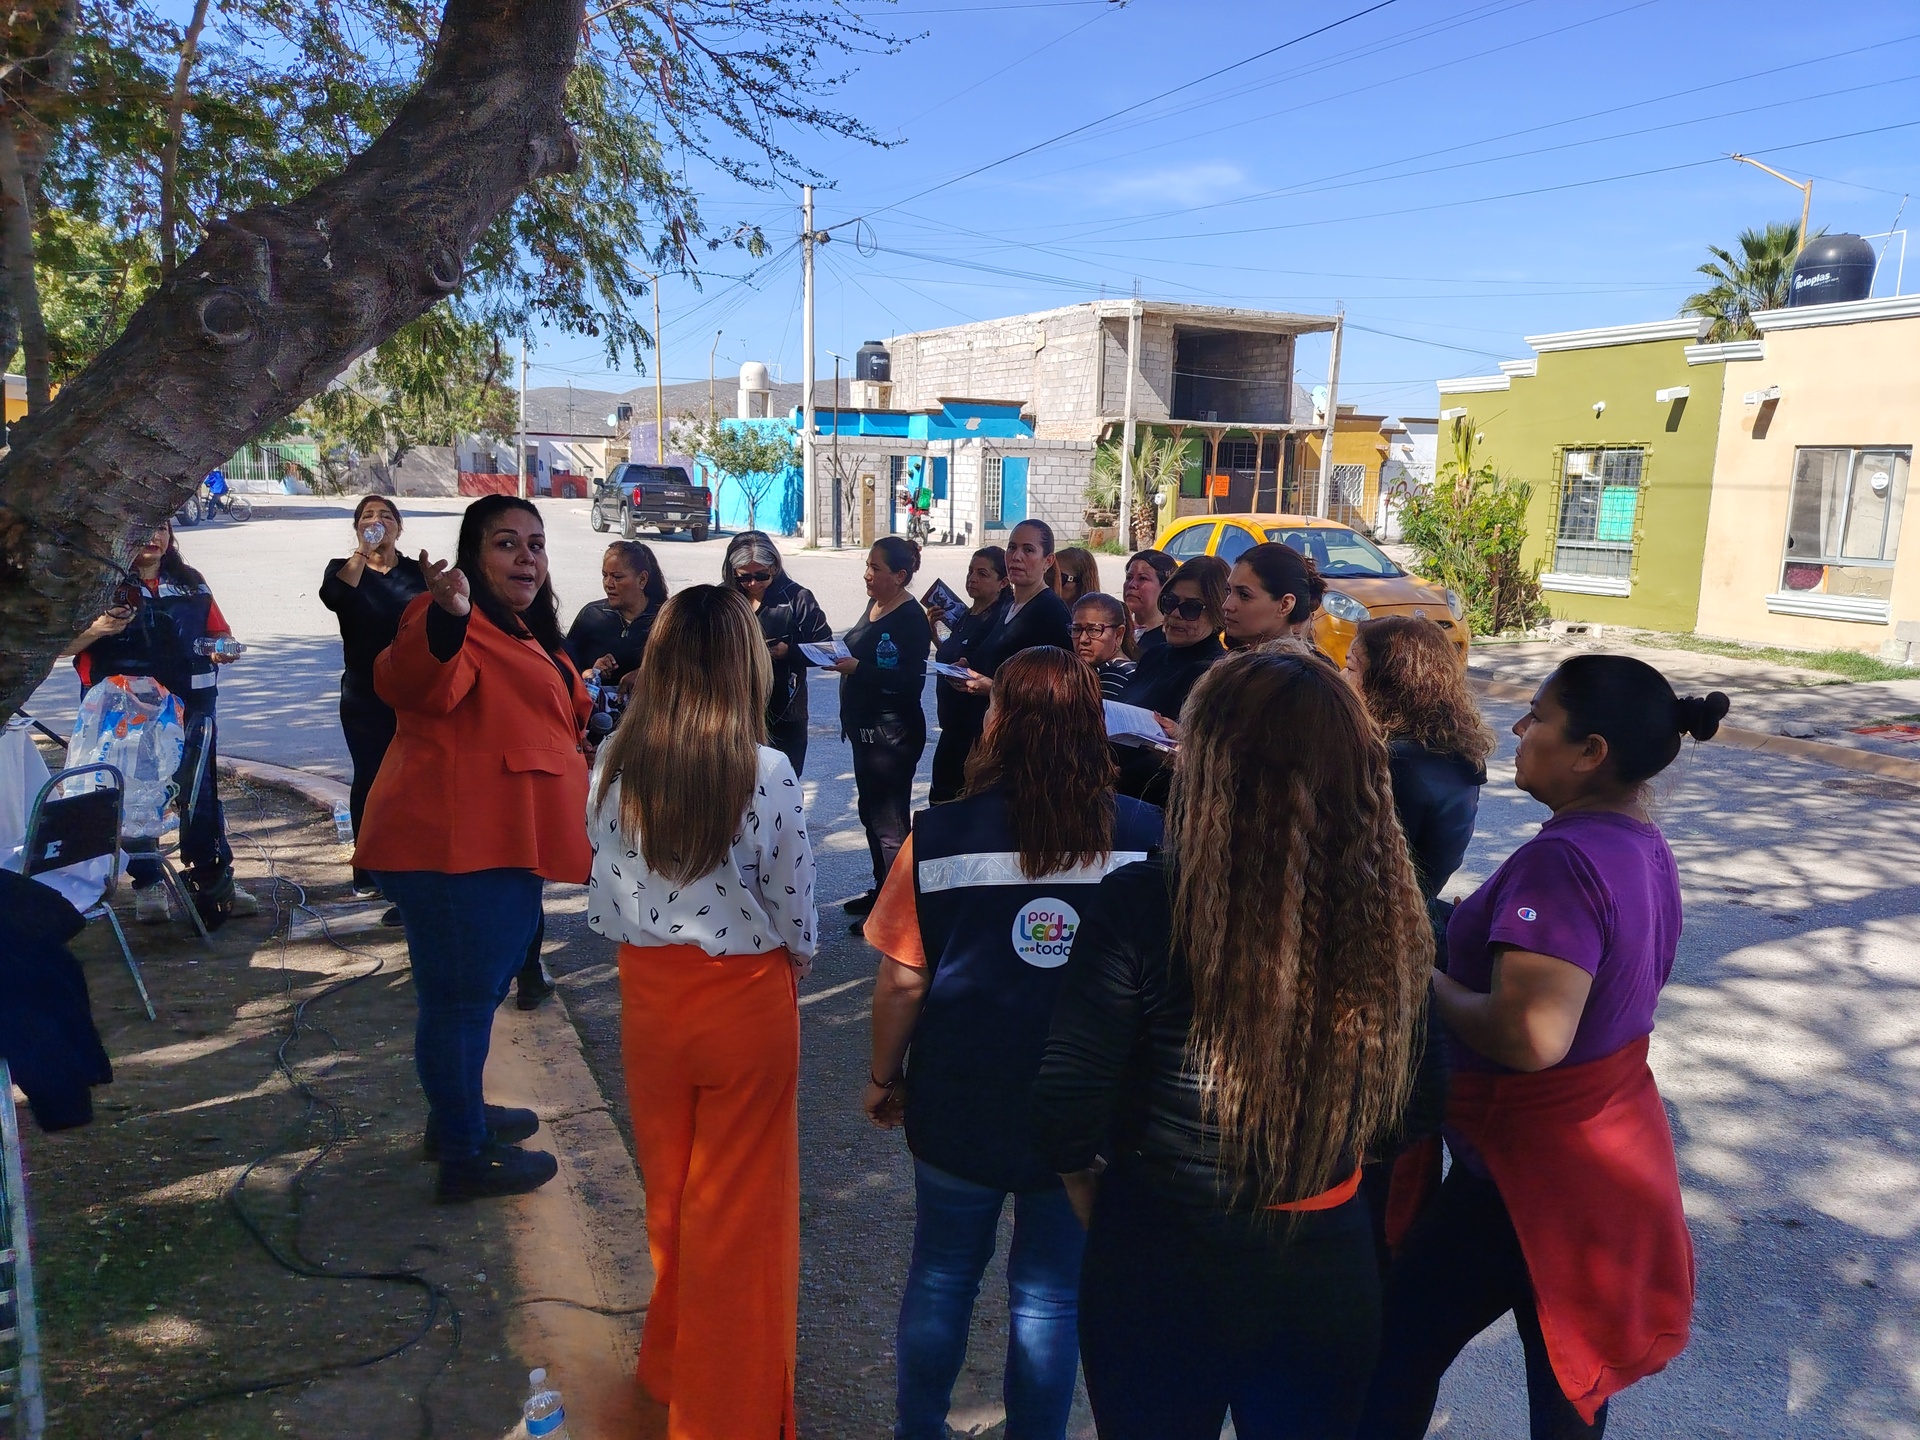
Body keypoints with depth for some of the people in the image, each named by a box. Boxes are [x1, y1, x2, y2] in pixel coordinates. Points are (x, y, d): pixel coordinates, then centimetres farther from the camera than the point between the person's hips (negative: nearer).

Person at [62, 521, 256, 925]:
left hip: (191, 705, 2)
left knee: (200, 790, 1)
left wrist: (222, 648, -6)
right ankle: (148, 884, 14)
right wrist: (97, 629, -22)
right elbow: (65, 646, -3)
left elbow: (218, 631, 16)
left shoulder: (190, 582, 12)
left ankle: (214, 882, 8)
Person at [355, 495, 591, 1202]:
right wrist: (445, 619, -52)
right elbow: (412, 685, -37)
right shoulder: (455, 623, -14)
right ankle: (464, 1156, 9)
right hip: (455, 848, -11)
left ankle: (459, 1111, 39)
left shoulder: (525, 633, 18)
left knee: (482, 986, 22)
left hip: (503, 844, 11)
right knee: (461, 993, -2)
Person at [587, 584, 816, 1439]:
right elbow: (794, 908, -9)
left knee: (668, 1188, 24)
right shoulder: (765, 773, -19)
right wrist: (794, 962, 11)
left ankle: (671, 1367, 45)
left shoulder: (615, 761, -10)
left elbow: (606, 879, 0)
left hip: (648, 990, 4)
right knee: (739, 1207, 13)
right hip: (745, 997, -3)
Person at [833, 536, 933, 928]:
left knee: (889, 821, -4)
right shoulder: (874, 606, 11)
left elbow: (909, 680, -26)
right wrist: (841, 657, 6)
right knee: (871, 812, 19)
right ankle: (881, 891, 33)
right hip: (866, 729, 10)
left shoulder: (911, 618, -18)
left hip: (894, 733, -10)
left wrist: (857, 668, -28)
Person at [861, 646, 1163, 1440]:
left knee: (942, 1277, 22)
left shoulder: (940, 835, -16)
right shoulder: (1145, 835, -13)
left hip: (962, 1104, 1)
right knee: (1052, 1295, 16)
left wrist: (884, 1075, 7)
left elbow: (902, 980, -10)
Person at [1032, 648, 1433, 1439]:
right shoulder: (1388, 908, -14)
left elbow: (1067, 1114, -17)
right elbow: (1415, 1103, 0)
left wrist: (1114, 1225, 3)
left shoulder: (1141, 905, -24)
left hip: (1162, 1281, -2)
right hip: (1328, 1278, 3)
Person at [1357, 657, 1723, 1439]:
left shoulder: (1563, 859, -28)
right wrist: (1467, 951, 5)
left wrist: (1430, 982, -18)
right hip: (1608, 1157, 9)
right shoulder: (1645, 845, 3)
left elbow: (1530, 1037, -35)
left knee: (1398, 1350, 10)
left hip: (1528, 1172, -9)